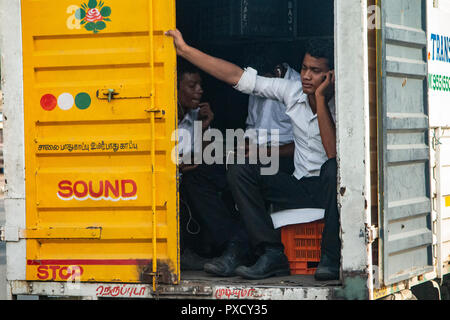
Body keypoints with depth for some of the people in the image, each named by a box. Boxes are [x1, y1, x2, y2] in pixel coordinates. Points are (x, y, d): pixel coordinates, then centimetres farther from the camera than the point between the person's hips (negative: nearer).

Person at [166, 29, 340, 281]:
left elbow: (334, 154, -31)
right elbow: (237, 76, -1)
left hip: (333, 188, -5)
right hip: (301, 187, 5)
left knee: (333, 167, -38)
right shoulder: (292, 92, -1)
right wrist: (185, 50, -5)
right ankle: (273, 255, -24)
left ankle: (332, 258, -33)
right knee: (240, 172, -14)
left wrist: (320, 99, -26)